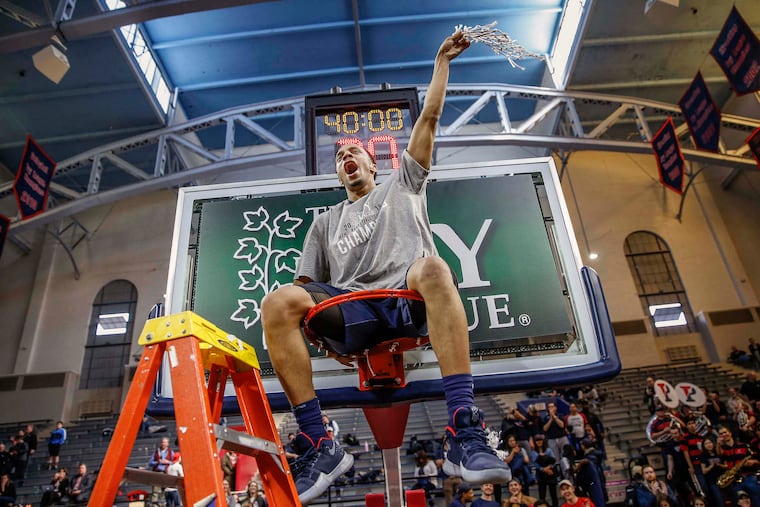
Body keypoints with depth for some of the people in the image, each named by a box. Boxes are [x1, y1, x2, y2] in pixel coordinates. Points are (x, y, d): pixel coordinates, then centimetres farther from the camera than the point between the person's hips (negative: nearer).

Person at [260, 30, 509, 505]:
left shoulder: (402, 185, 28)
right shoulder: (326, 221, 30)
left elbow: (429, 119, 23)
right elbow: (307, 284, 19)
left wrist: (442, 61, 25)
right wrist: (326, 334, 1)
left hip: (411, 300, -1)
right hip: (352, 309, 2)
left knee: (432, 266, -37)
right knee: (278, 303, -26)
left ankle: (465, 435, -42)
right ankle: (320, 447, -26)